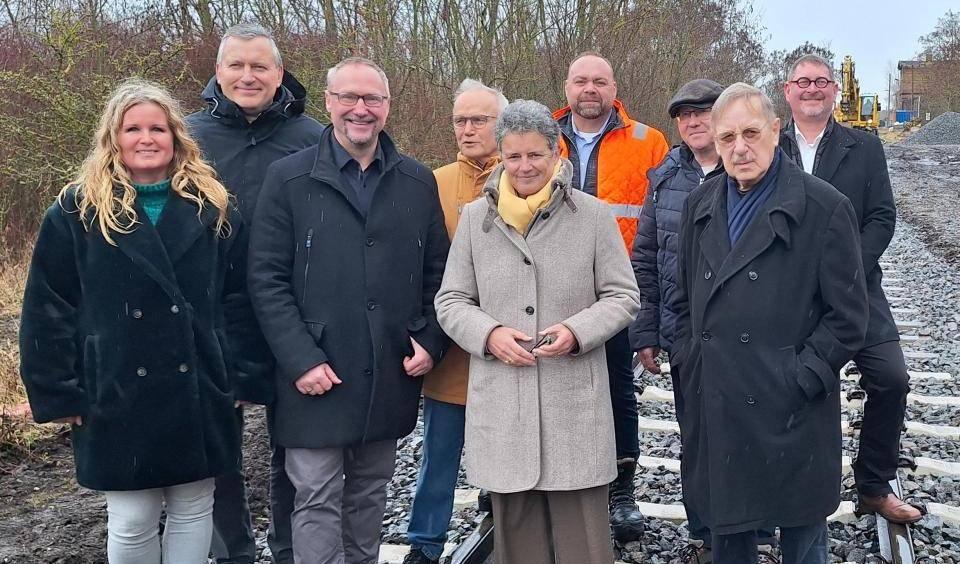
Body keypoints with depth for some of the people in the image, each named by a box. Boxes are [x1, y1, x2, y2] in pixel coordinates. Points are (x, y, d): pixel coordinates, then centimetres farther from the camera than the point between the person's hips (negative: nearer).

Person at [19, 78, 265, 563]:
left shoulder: (212, 208, 5)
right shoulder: (76, 212, -1)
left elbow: (238, 298, 5)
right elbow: (47, 310, -1)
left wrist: (237, 374, -1)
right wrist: (59, 392, -5)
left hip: (199, 392, 2)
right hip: (117, 397, -2)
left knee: (194, 510, 14)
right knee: (130, 523, 6)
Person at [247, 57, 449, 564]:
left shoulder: (417, 181, 7)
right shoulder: (289, 179, -3)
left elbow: (437, 273, 11)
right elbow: (267, 280, -7)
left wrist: (430, 341, -2)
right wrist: (301, 361, -14)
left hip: (390, 379, 3)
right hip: (317, 378, -3)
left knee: (370, 495, 17)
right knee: (317, 501, 3)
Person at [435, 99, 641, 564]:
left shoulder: (593, 215, -1)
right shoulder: (476, 217, 5)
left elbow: (623, 297, 3)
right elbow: (451, 301, 8)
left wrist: (577, 330, -14)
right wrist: (489, 334, -11)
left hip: (574, 401, -2)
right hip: (501, 405, 2)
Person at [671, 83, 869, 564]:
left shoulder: (825, 208, -7)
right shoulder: (700, 204, 9)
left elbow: (847, 317, -7)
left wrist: (799, 379, -13)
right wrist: (686, 363, 7)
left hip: (791, 417, -4)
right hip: (713, 411, 5)